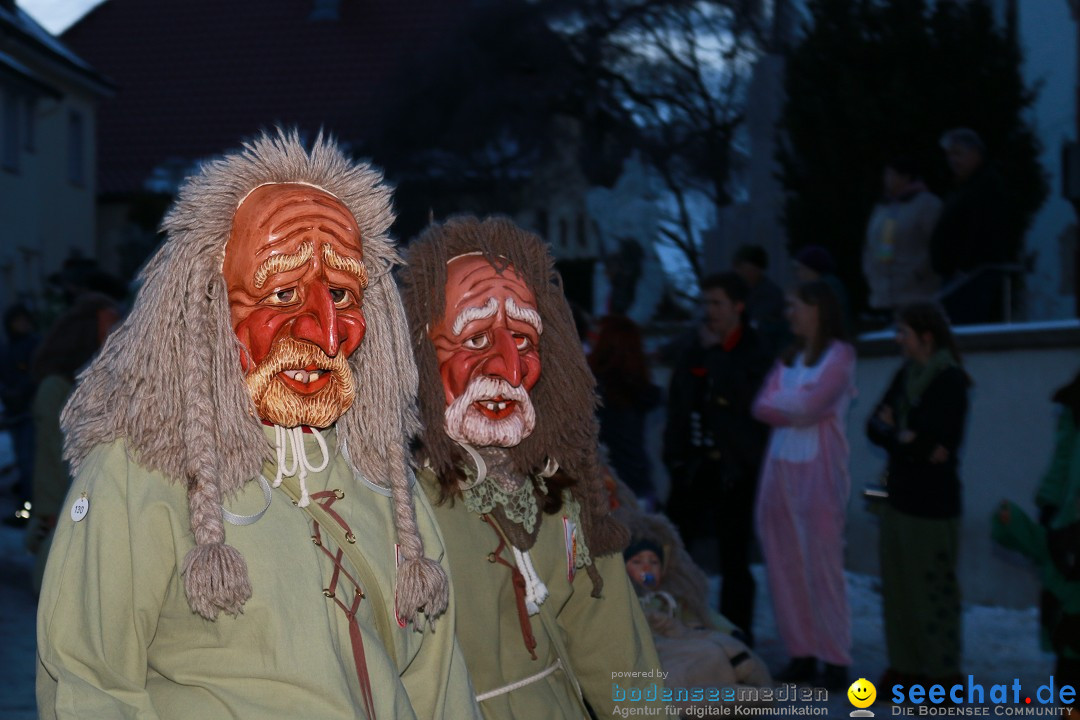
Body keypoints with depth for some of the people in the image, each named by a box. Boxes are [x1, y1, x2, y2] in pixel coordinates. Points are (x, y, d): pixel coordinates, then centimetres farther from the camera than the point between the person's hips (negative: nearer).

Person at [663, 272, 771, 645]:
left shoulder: (755, 351, -5)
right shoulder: (693, 345, 9)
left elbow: (746, 400, -22)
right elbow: (677, 404, 11)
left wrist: (716, 352, -17)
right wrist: (674, 456, 5)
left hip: (735, 468, -4)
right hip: (694, 465, 4)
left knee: (734, 559, 4)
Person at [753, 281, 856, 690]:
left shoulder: (839, 353, -2)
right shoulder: (788, 357, 17)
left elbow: (811, 405, -12)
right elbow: (762, 407, 6)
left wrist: (781, 402, 4)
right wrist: (796, 408, -8)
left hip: (818, 470, -6)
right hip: (780, 468, 6)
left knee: (822, 564, -7)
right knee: (786, 564, 5)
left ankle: (835, 660, -3)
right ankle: (801, 655, 10)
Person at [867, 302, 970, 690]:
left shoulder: (950, 380, -12)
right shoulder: (906, 375, 11)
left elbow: (928, 440, -20)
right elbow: (875, 425, 6)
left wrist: (894, 434, -4)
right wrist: (906, 439, -11)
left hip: (933, 502, -8)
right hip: (899, 495, 8)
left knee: (934, 588, -2)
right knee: (898, 585, 11)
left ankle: (943, 671, 6)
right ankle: (906, 665, 20)